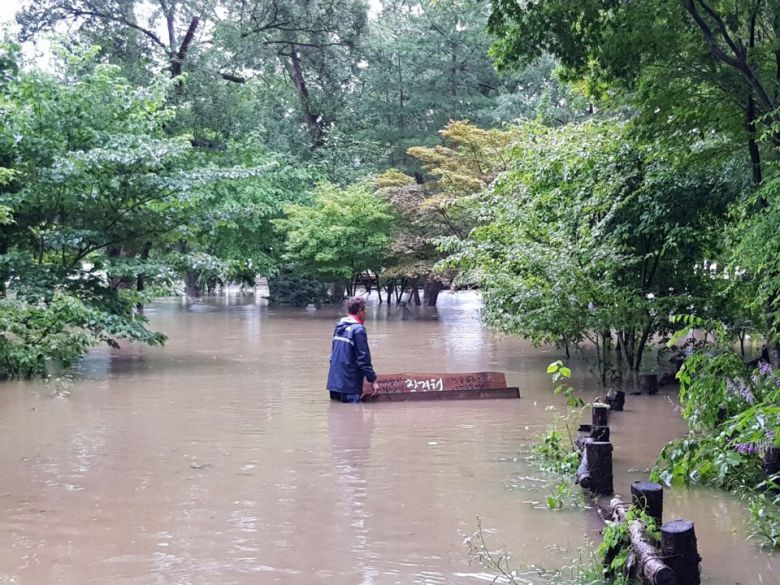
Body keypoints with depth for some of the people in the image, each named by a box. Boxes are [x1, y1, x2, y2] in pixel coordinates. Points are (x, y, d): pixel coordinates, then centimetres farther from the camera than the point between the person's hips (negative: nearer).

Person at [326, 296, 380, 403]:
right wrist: (373, 380, -8)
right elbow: (363, 359, -15)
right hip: (349, 385, -8)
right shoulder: (358, 330, -13)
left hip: (333, 382, 8)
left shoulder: (339, 327, 12)